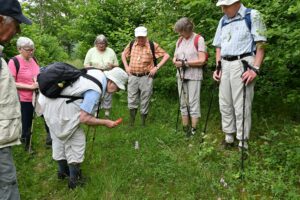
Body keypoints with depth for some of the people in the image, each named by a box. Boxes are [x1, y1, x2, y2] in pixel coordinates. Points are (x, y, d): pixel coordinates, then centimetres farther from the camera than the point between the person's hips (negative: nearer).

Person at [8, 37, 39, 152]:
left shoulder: (33, 59, 5)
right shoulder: (14, 62, -15)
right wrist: (31, 86, -22)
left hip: (34, 98, 6)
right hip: (22, 100, -6)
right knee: (25, 126, 5)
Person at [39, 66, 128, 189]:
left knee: (58, 138, 22)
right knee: (77, 141, 2)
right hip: (60, 109, -10)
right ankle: (74, 179, 14)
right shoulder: (95, 91, -25)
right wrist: (105, 122, -13)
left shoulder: (99, 74, 0)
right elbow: (84, 119, -25)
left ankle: (62, 171, 40)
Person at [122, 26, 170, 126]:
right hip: (133, 77, 3)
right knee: (132, 102, 6)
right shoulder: (131, 44, 5)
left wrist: (157, 67, -9)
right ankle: (131, 123, 18)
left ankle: (143, 123, 20)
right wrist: (126, 66, 10)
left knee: (144, 102, 6)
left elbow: (166, 55, -2)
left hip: (146, 77, -3)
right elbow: (123, 54, 22)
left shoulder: (152, 45, -5)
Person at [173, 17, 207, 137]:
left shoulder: (198, 39, -5)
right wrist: (175, 61, -7)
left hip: (194, 76, -6)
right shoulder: (179, 41, 14)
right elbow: (175, 57, 17)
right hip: (181, 75, 6)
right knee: (183, 103, 8)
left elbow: (202, 60, -12)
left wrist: (184, 63, -14)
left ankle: (193, 130, 6)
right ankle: (185, 129, 16)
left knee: (193, 103, -3)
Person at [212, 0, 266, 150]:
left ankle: (242, 142, 6)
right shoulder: (223, 21, 16)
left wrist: (255, 68, -17)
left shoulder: (252, 15, -2)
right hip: (225, 65, 6)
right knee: (225, 103, 9)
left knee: (241, 105, -5)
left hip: (243, 64, -6)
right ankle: (229, 136, 22)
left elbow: (260, 45, -7)